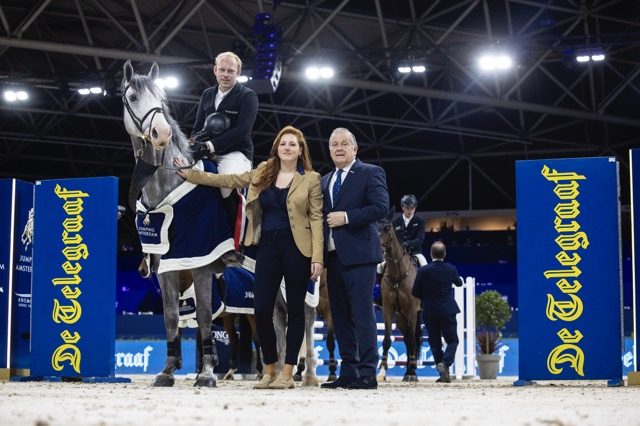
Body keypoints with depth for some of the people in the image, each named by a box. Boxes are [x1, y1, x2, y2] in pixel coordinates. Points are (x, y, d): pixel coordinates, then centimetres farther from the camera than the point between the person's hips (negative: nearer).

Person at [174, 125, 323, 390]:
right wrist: (189, 174, 14)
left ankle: (287, 373, 7)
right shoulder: (262, 173, 12)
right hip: (268, 246, 3)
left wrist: (317, 257, -11)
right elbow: (227, 180, 16)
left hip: (296, 248, -3)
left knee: (294, 309, 2)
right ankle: (269, 370, 14)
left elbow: (316, 218, -3)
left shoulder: (310, 179, 1)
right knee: (262, 309, -1)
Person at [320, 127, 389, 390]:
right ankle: (348, 373, 13)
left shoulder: (370, 173, 1)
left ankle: (367, 374, -10)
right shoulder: (325, 181, 21)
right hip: (333, 257, 7)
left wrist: (346, 217, -16)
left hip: (358, 255, -7)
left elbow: (380, 207, -11)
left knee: (362, 314, -10)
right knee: (341, 317, 8)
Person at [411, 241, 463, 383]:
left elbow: (415, 292, -6)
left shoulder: (423, 271, -11)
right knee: (452, 340, 8)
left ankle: (444, 374, 8)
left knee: (435, 343, 10)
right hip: (448, 311, 0)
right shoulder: (451, 269, -5)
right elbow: (459, 283, 16)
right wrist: (460, 280, 39)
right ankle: (445, 362, -18)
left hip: (429, 313, 0)